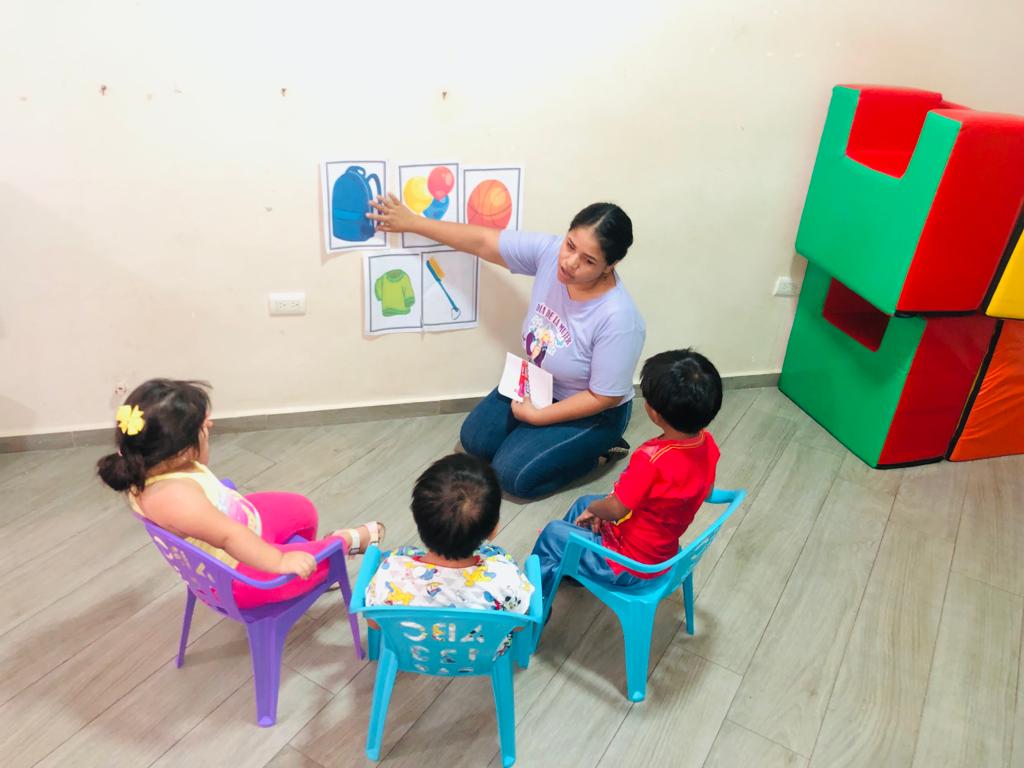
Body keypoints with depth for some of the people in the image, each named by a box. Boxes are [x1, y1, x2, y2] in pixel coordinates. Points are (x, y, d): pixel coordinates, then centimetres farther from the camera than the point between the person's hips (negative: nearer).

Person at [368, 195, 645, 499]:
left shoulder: (618, 320, -36)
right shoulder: (549, 251, -22)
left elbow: (603, 398, -26)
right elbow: (481, 241, -13)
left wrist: (536, 416, -20)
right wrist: (411, 222, -7)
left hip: (591, 412, -6)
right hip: (537, 382, 7)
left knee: (512, 475, -11)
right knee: (474, 440, 6)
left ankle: (598, 447, 7)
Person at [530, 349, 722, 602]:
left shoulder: (652, 458, -39)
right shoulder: (707, 443, -14)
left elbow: (615, 509, -27)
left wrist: (593, 509, -1)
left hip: (628, 566, -8)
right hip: (664, 551, 8)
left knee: (553, 533, 11)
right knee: (584, 502, 25)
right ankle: (565, 563, 49)